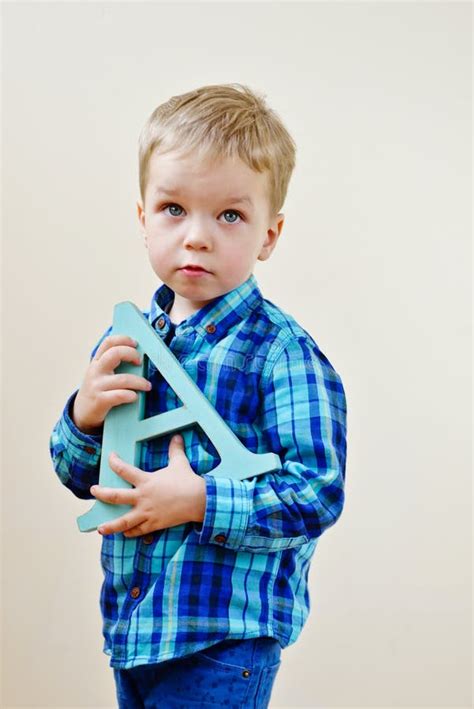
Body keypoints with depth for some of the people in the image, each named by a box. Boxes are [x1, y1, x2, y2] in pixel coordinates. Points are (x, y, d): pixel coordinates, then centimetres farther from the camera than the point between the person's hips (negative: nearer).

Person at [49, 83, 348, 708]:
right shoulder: (127, 338, 5)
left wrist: (199, 502, -23)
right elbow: (79, 477, 12)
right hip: (130, 620, 6)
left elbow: (319, 493, -17)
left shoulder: (282, 352, -14)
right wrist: (84, 417, -8)